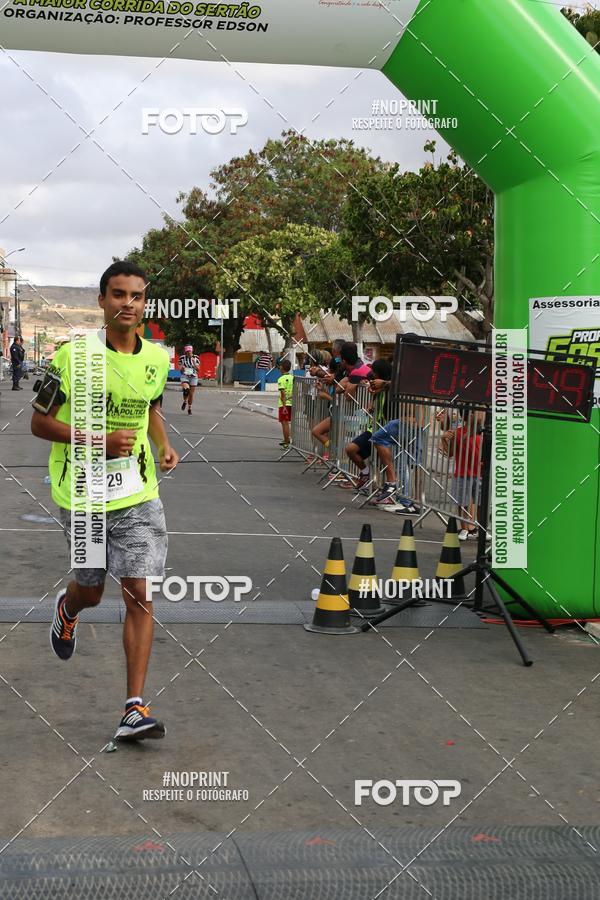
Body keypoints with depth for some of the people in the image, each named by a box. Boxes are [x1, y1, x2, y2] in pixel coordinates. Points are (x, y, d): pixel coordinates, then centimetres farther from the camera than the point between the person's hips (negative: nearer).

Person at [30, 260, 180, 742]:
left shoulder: (158, 359, 3)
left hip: (138, 494, 2)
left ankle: (135, 708, -1)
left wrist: (164, 446, 3)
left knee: (139, 595, -7)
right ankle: (66, 607, 54)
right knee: (90, 590, 14)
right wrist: (99, 439, -20)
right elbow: (40, 422, -8)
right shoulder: (73, 355, -11)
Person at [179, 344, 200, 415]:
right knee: (186, 389, -27)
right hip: (184, 376, -1)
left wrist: (194, 363, -18)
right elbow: (180, 369, 8)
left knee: (191, 394, 3)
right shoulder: (182, 358, 2)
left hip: (193, 377, 1)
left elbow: (197, 369, -2)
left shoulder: (196, 358, 2)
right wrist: (182, 367, -15)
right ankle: (185, 401, 3)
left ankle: (189, 408, 20)